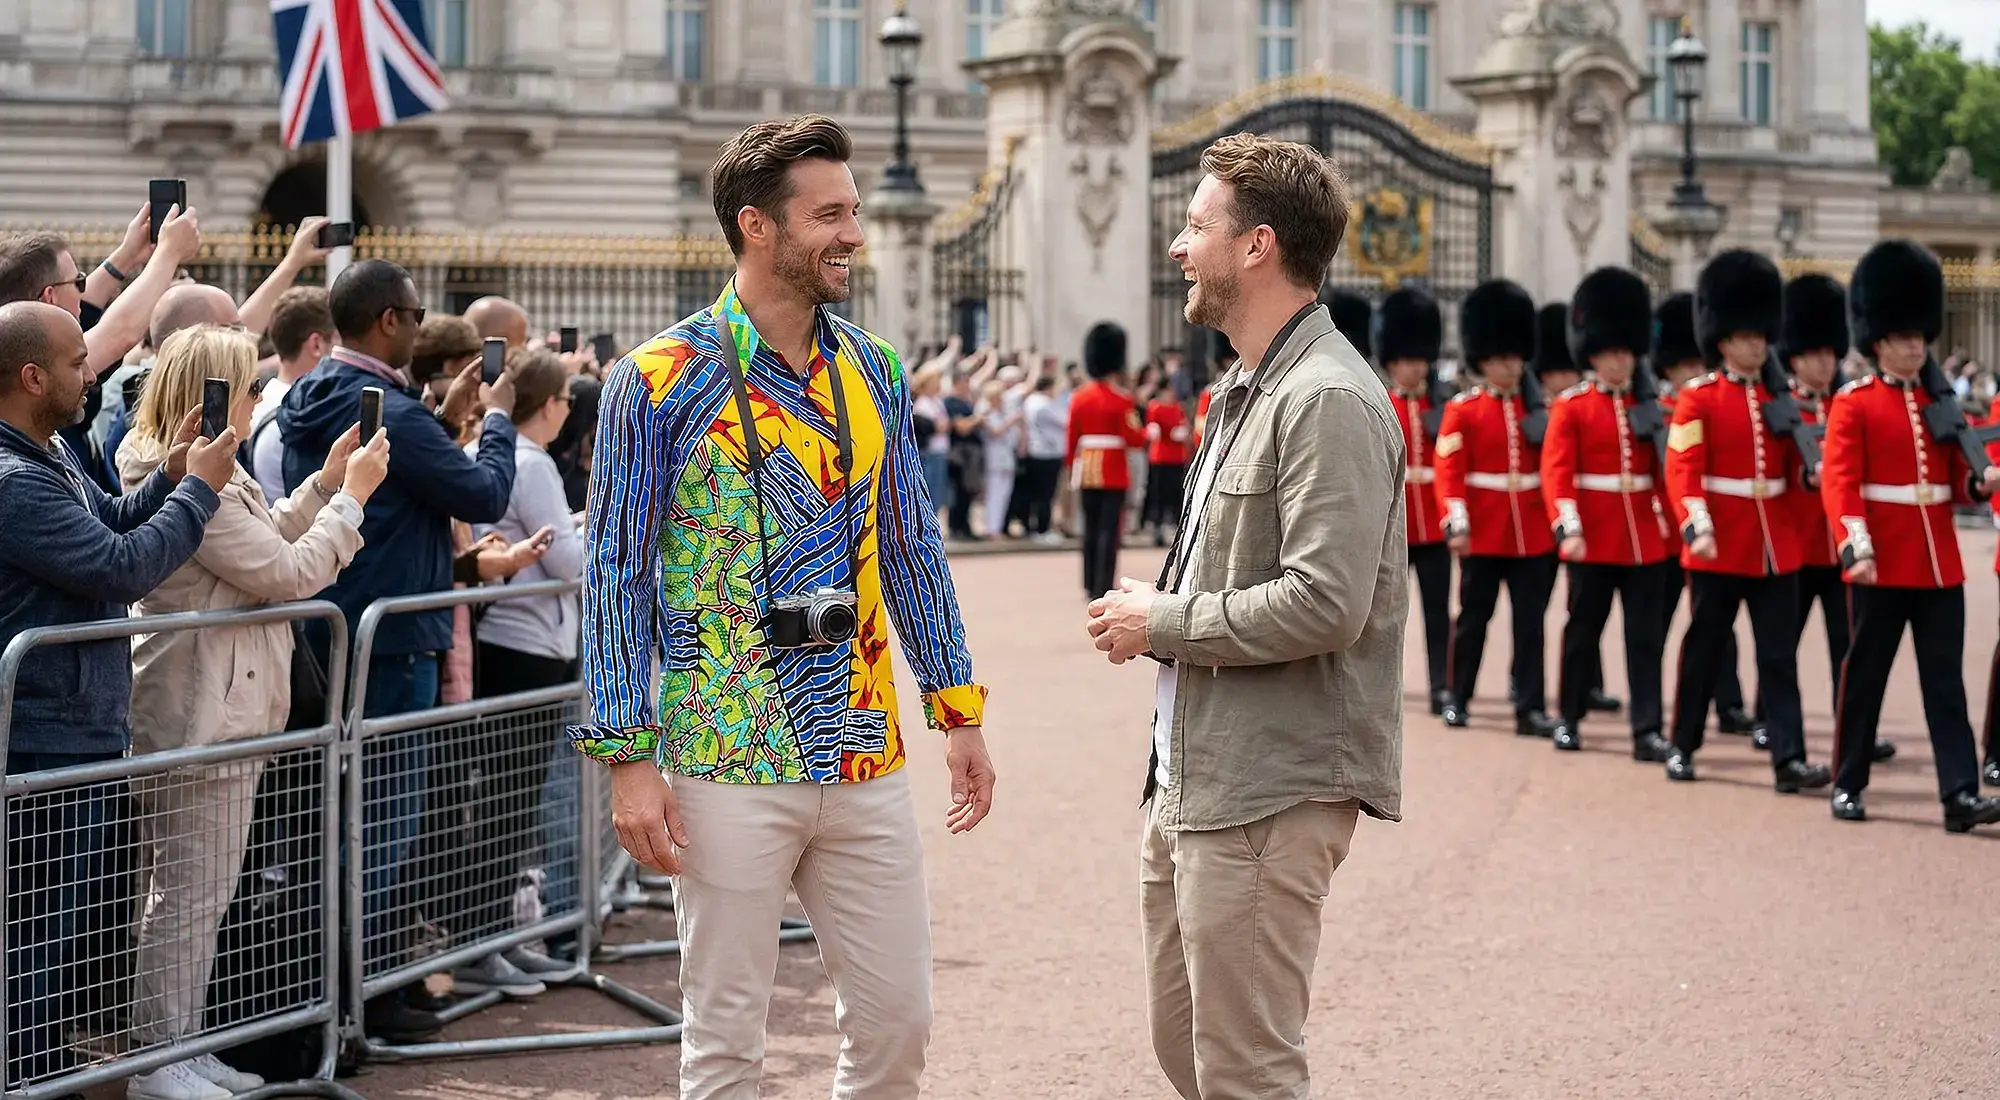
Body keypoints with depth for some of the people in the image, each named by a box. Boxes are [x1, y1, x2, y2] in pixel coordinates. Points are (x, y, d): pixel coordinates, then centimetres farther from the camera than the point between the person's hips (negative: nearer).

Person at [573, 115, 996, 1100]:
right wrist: (628, 758, -12)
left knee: (897, 1019, 9)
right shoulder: (661, 381, -8)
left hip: (864, 759, 5)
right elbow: (617, 574, -8)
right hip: (729, 769, -5)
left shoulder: (874, 372, 8)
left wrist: (959, 709, 9)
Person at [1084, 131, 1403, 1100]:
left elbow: (1324, 605, -26)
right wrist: (1155, 613, 8)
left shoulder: (1329, 401, -17)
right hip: (1192, 780, 10)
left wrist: (1165, 623, -14)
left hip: (1268, 793, -10)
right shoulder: (1245, 391, 16)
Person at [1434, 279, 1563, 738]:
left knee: (1531, 622, 1)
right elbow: (1449, 470, -7)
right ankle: (1458, 698, 22)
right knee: (1473, 618, 8)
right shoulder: (1462, 409, -1)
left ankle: (1531, 708, 1)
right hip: (1483, 533, -3)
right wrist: (1457, 524, -16)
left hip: (1533, 533, 3)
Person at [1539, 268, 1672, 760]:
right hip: (1594, 539, -3)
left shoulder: (1646, 403, 10)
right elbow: (1556, 471, -10)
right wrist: (1568, 529, -21)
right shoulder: (1571, 406, -2)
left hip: (1644, 539, 3)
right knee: (1583, 630, 9)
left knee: (1646, 637, 0)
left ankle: (1647, 731, 0)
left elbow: (1663, 467, 12)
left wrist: (1671, 517, 5)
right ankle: (1570, 718, 22)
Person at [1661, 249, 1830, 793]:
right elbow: (1682, 469, -13)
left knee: (1779, 655, 0)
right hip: (1719, 546, -4)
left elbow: (1792, 466, 13)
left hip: (1776, 546, 4)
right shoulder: (1698, 398, -4)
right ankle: (1683, 747, 20)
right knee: (1704, 648, 7)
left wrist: (1812, 470, -10)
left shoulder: (1779, 398, 11)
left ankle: (1789, 759, -3)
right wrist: (1696, 525, -26)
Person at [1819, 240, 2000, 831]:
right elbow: (1839, 480, -13)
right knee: (1865, 675, 5)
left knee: (1945, 681, 1)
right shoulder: (1854, 404, -4)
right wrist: (1856, 545, -24)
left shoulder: (1939, 401, 13)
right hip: (1883, 563, -5)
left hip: (1940, 564, 5)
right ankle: (1848, 784, 16)